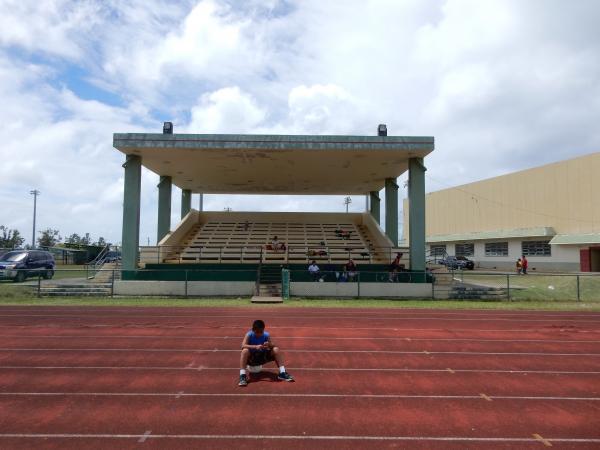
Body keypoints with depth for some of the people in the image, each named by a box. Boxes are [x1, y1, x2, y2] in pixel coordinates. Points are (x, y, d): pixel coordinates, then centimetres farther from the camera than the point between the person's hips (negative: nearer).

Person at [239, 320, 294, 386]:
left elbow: (274, 345, -17)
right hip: (251, 358, -3)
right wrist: (255, 347, -46)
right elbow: (243, 346, -33)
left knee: (276, 349, -19)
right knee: (245, 351, -35)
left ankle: (282, 373, -15)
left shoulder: (266, 335, -11)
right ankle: (242, 376, -34)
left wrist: (269, 345, -40)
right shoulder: (249, 335, -18)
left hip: (263, 357, 3)